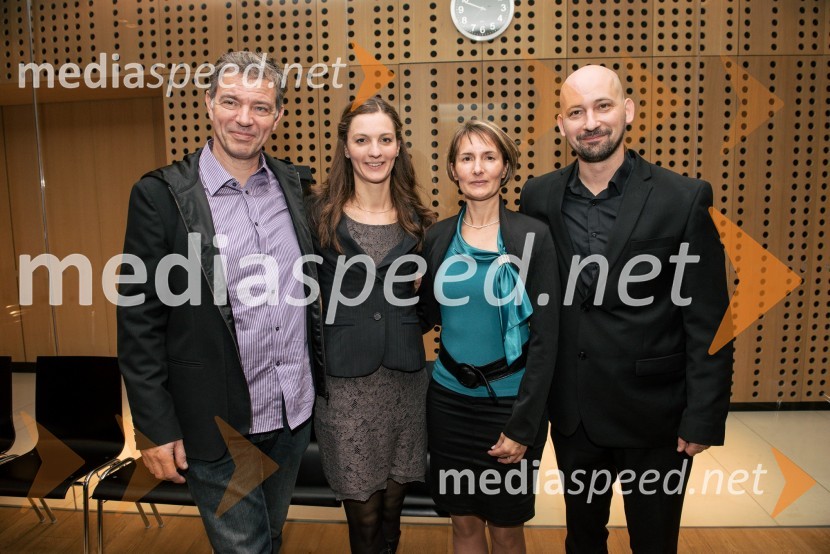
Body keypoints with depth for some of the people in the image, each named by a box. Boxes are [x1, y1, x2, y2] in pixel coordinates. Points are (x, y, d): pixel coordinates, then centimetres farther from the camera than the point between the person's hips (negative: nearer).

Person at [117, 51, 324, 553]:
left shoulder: (294, 184, 1)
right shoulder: (161, 195, -12)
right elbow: (139, 322, -10)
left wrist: (326, 375, 9)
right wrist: (155, 428, -9)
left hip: (295, 410, 5)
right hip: (218, 425, -4)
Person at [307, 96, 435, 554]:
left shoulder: (416, 219, 4)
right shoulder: (319, 214, -5)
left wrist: (404, 329, -1)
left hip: (405, 377, 3)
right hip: (344, 380, -2)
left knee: (392, 504, 16)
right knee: (363, 511, 8)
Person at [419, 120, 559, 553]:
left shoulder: (533, 236, -9)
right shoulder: (437, 237, 1)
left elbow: (544, 338, -10)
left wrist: (523, 425, -12)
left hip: (509, 401, -2)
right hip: (449, 400, 3)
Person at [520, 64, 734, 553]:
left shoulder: (684, 199, -11)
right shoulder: (539, 197, -2)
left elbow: (709, 324, -9)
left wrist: (703, 419, -9)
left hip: (653, 416, -2)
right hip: (572, 413, 3)